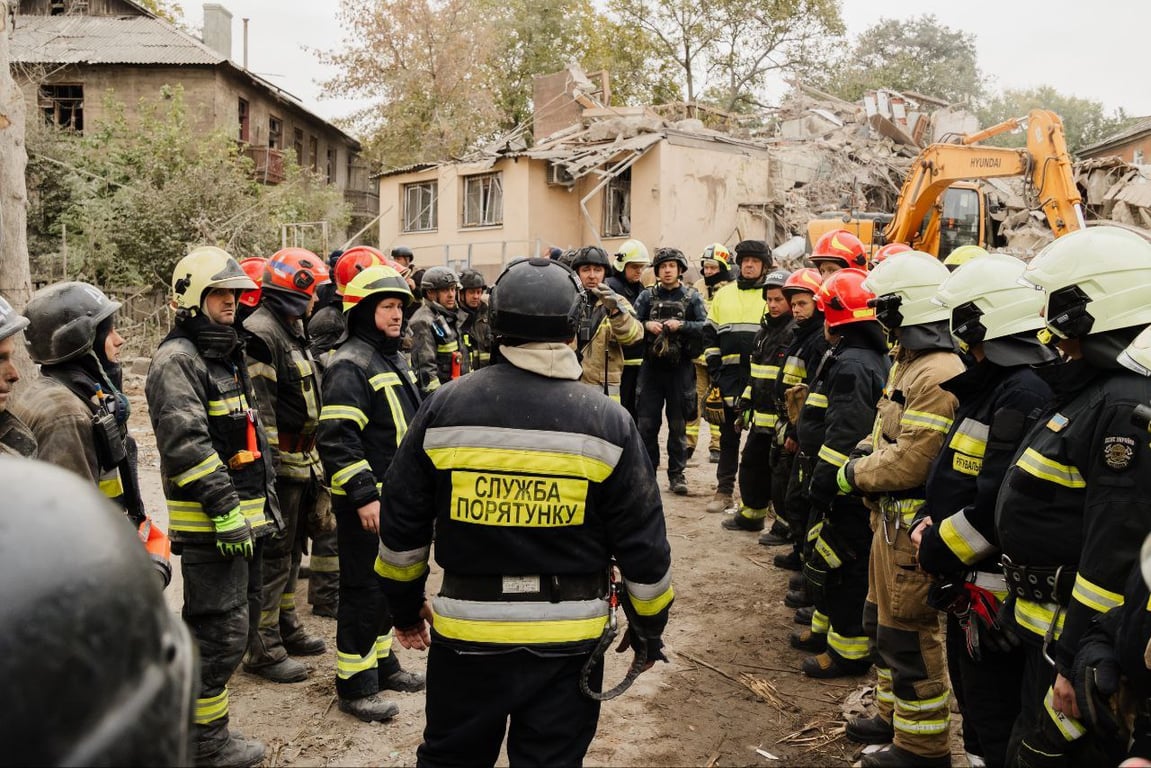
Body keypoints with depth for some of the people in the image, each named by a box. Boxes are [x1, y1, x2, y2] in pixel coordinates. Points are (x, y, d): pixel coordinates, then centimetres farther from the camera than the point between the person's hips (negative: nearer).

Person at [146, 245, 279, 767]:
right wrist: (224, 509, -24)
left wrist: (266, 499, 20)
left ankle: (208, 719, 32)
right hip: (209, 526, -10)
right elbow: (186, 443, -23)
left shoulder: (229, 356, 18)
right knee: (220, 630, -4)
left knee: (242, 621, 18)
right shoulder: (177, 360, -13)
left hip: (245, 516, 10)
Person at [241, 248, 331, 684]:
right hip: (277, 466, -10)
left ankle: (285, 627, 34)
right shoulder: (260, 336, -17)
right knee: (272, 557, -2)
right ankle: (262, 649, 8)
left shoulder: (291, 330, 16)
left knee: (291, 550, 19)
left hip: (301, 463, 10)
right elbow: (259, 411, -22)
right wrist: (266, 468, -23)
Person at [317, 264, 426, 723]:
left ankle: (381, 662, 34)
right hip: (365, 501, -9)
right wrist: (364, 495, -26)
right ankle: (354, 685, 10)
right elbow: (337, 438, -24)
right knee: (364, 590, -1)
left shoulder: (394, 360, 15)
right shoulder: (350, 365, -17)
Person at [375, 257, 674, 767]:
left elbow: (402, 527, 2)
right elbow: (642, 543, -3)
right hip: (567, 638, 0)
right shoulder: (608, 421, -9)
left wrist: (405, 605, 17)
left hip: (466, 632, 1)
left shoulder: (444, 407, -6)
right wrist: (649, 627, 12)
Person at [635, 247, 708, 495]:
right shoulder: (647, 296, 7)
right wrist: (646, 325, -17)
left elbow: (705, 327, -5)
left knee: (678, 425, 6)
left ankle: (676, 474, 15)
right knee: (646, 423, 3)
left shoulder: (691, 297, 3)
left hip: (680, 369, -1)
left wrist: (681, 325, -18)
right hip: (651, 367, 1)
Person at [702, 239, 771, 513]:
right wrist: (714, 368, 4)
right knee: (728, 436, 8)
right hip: (729, 377, 3)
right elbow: (710, 334, 14)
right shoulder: (723, 295, 13)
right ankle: (724, 491, 15)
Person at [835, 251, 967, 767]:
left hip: (914, 524, -11)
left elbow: (911, 462, -26)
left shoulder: (938, 375, -24)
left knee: (909, 636, 1)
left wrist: (854, 474, -12)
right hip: (892, 516, 11)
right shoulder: (909, 362, 11)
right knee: (884, 622, 22)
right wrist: (862, 458, 1)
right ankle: (895, 718, 38)